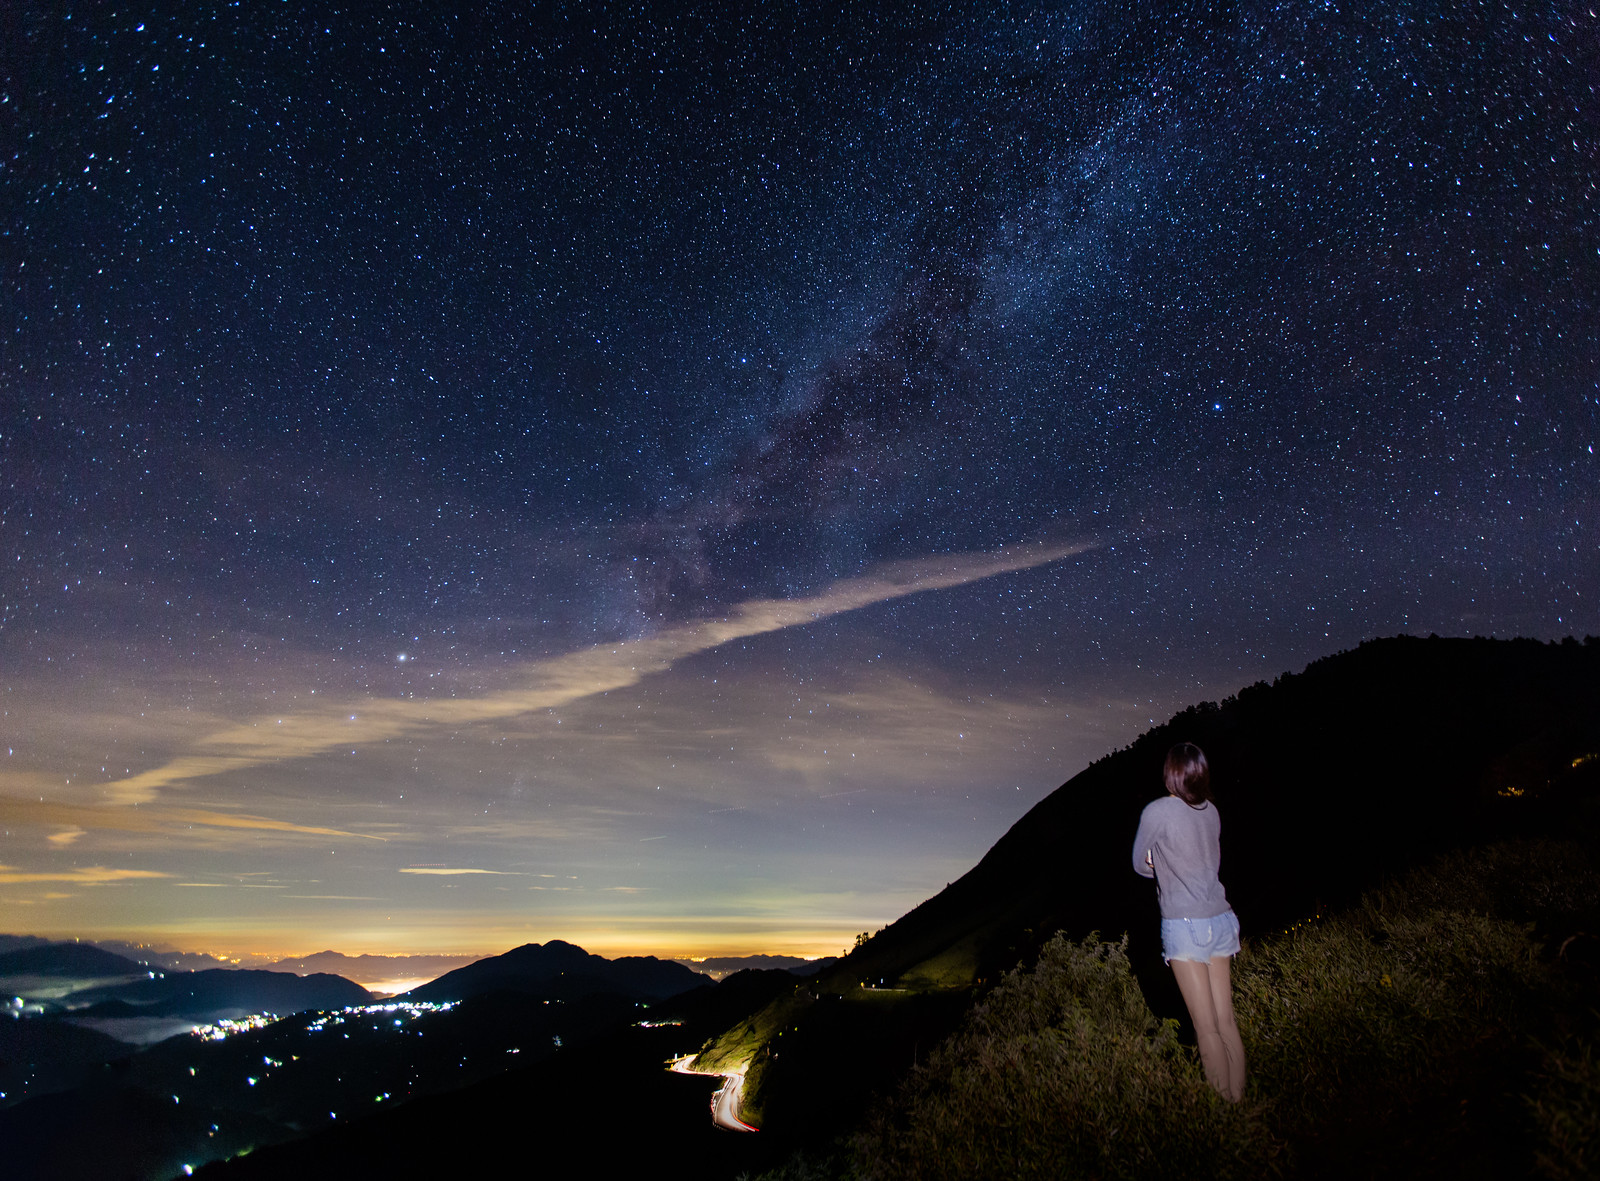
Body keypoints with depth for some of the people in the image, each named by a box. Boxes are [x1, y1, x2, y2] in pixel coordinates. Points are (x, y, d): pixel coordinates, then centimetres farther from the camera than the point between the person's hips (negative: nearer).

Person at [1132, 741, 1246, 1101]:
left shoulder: (1157, 811, -12)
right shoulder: (1211, 811, 5)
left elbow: (1141, 865, 1)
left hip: (1184, 924, -6)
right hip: (1220, 920, 6)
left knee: (1207, 1027, 1)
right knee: (1226, 1020, 11)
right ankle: (1240, 1099, 17)